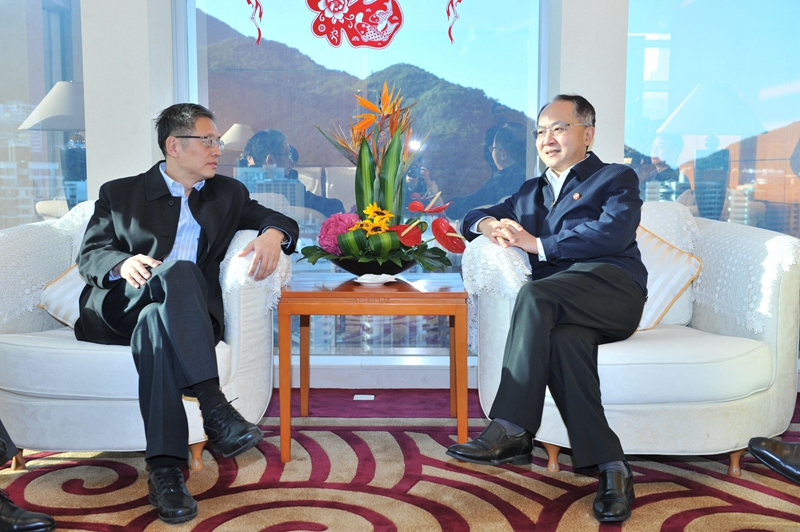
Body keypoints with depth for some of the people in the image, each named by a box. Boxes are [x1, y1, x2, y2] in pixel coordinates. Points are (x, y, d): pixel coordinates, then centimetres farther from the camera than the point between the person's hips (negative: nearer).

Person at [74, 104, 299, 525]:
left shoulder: (228, 194, 24)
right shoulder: (120, 193, 17)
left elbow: (277, 220, 17)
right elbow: (89, 254, 7)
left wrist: (274, 234, -9)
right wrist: (123, 264, -18)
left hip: (187, 314, 1)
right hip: (121, 306, -1)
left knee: (156, 322, -37)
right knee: (179, 270, -35)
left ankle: (164, 469, -44)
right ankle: (214, 409, -44)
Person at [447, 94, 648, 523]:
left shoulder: (617, 178, 16)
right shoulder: (530, 192, 34)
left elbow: (613, 234, -4)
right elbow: (472, 218, 28)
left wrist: (537, 244, -9)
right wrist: (490, 224, 2)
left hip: (611, 288, -4)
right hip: (561, 305, 4)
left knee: (535, 294, -34)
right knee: (564, 338, -34)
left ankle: (511, 431, -35)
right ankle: (610, 466, -32)